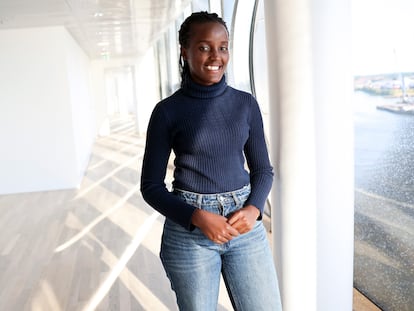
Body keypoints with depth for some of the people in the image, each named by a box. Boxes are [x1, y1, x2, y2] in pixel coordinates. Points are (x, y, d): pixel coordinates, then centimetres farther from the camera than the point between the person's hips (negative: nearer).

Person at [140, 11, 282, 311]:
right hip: (189, 230, -2)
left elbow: (262, 169, 8)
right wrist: (198, 217, -17)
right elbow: (151, 186, -4)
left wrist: (253, 209, -10)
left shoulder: (246, 103, 2)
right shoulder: (168, 111, -6)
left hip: (244, 225, 3)